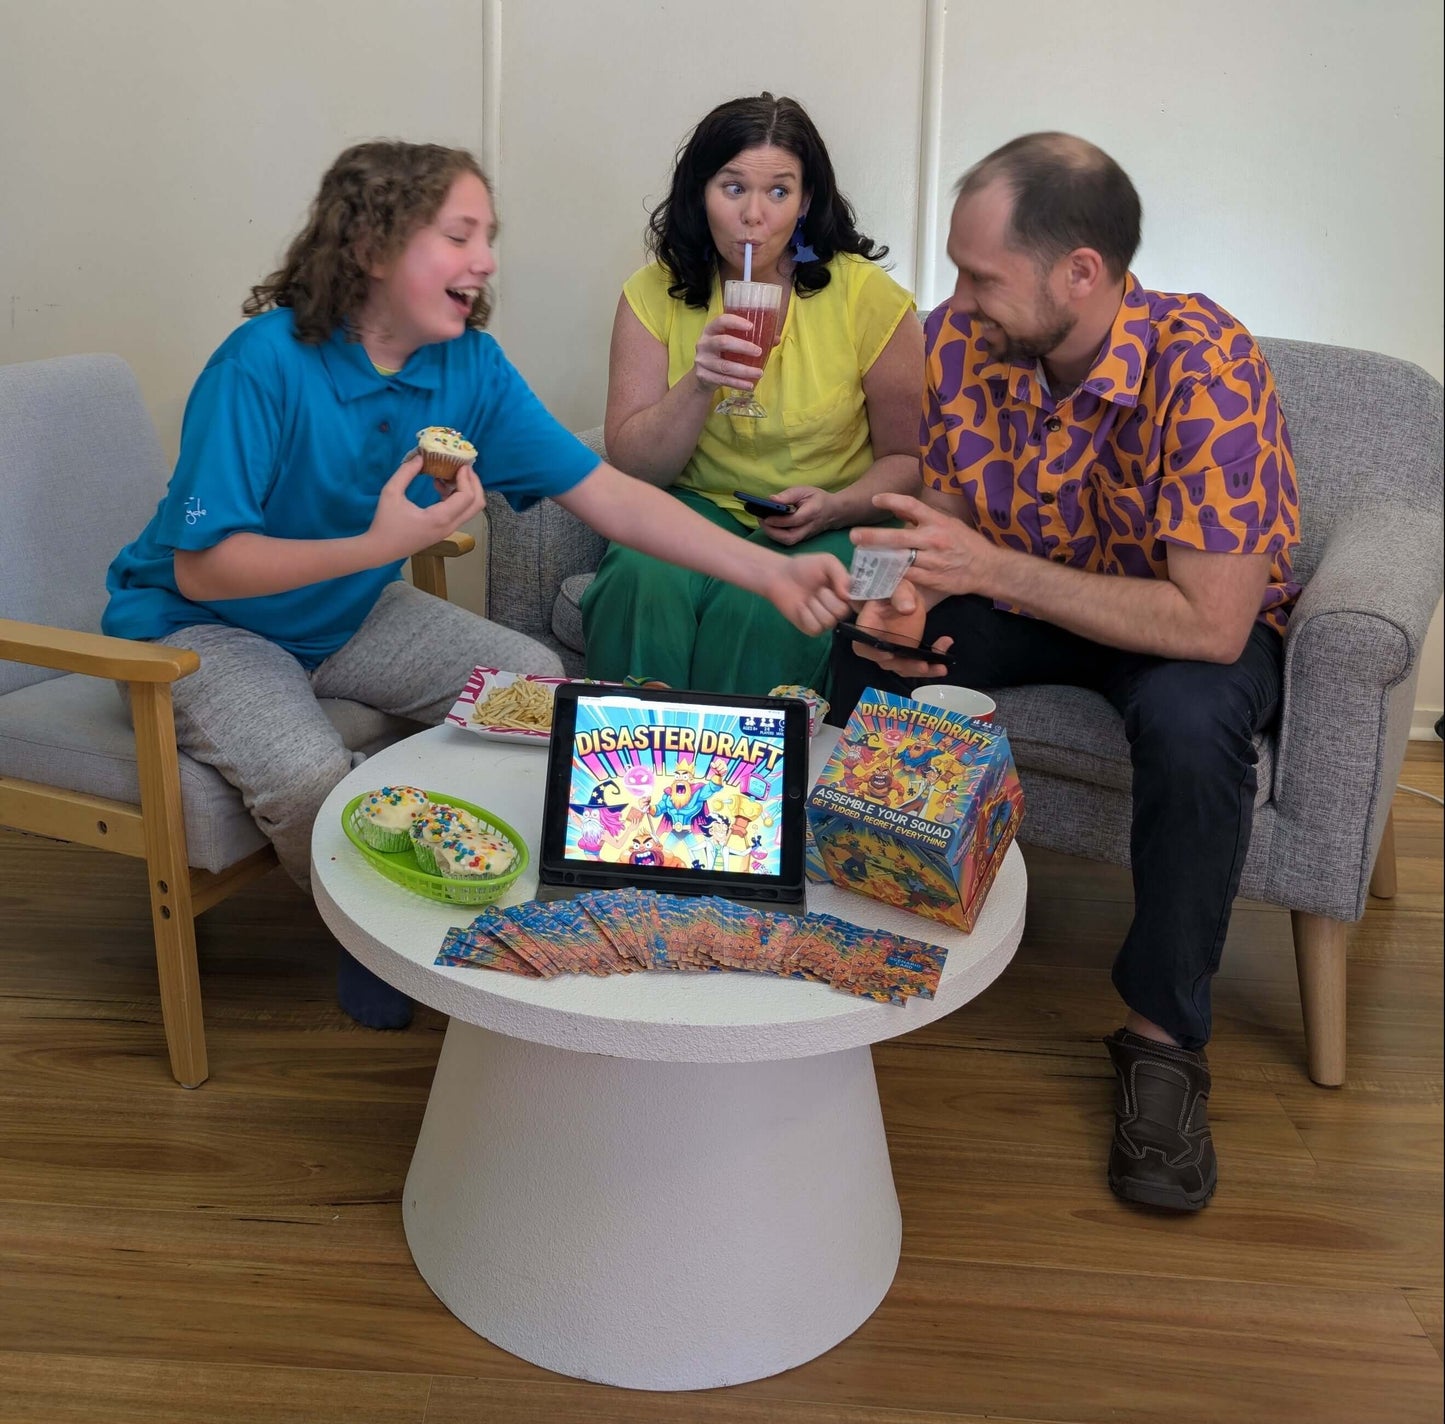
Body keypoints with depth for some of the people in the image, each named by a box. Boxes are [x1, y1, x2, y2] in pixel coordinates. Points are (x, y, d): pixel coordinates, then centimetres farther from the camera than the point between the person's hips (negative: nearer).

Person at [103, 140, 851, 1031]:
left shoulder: (471, 366, -10)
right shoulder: (265, 364, -27)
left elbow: (607, 494, -14)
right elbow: (201, 568, -26)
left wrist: (771, 573, -24)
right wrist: (379, 546, -38)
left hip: (350, 615, 6)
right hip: (201, 625, -6)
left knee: (539, 689, -6)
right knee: (314, 782, -31)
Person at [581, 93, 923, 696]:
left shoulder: (866, 295, -5)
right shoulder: (654, 294, 0)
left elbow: (908, 458, 3)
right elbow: (631, 468, -4)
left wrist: (838, 506, -17)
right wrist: (699, 386, -21)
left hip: (833, 529, -1)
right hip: (697, 507, 2)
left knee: (762, 602, -33)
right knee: (643, 579, -31)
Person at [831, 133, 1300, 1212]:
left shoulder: (1205, 370, -31)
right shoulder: (960, 336, -15)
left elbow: (1213, 621, -34)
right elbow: (945, 512, -2)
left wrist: (994, 570, -36)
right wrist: (910, 598, -26)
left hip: (1196, 623, -4)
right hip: (1026, 598, 5)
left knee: (1191, 720, -37)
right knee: (868, 653, -20)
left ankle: (1163, 1035, -15)